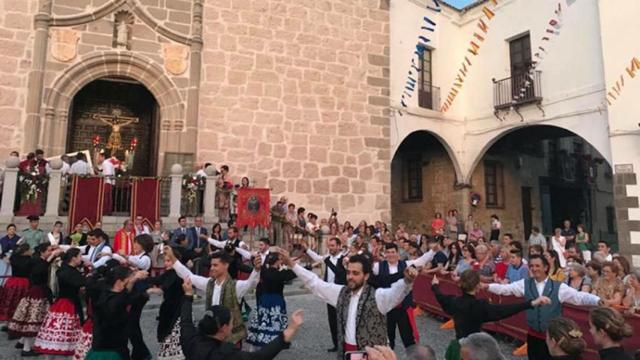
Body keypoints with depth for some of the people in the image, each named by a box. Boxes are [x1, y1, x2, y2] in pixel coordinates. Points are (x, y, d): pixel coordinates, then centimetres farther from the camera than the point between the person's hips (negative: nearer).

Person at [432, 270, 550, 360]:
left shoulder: (454, 301, -5)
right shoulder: (479, 306, -26)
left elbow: (441, 297, 16)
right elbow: (504, 310, -36)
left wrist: (435, 286, 38)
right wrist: (532, 303, -42)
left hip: (458, 346, 7)